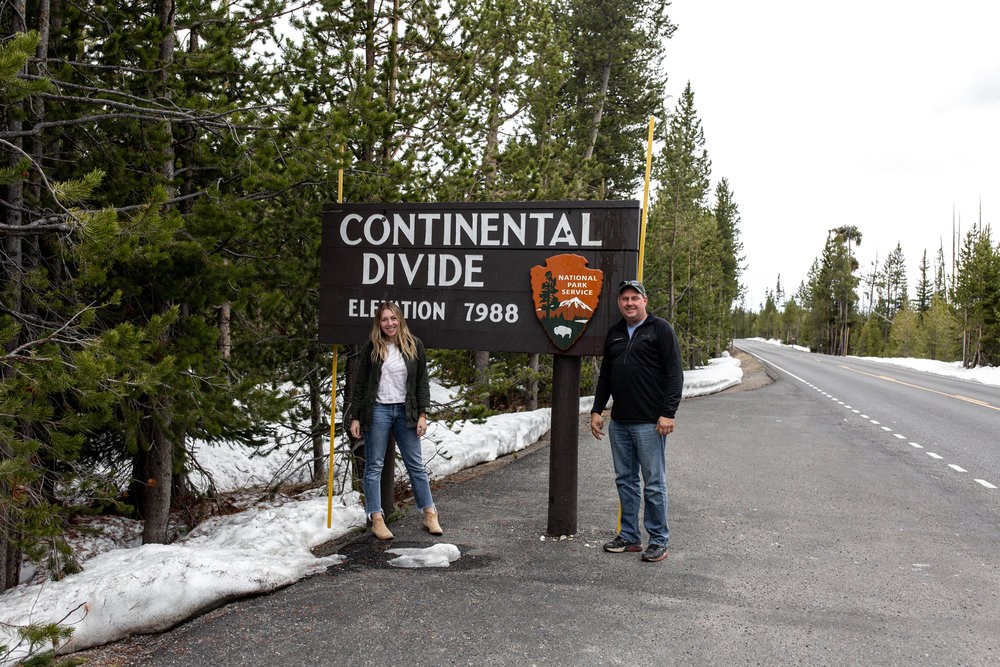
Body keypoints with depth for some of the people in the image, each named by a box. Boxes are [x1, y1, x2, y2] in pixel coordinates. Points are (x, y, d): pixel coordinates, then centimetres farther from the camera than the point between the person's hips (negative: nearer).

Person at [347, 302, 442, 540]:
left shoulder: (414, 345, 5)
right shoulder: (371, 347, 1)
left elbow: (422, 382, 6)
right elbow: (360, 384, 4)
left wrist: (422, 414, -1)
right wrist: (355, 417, -1)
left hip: (405, 412, 1)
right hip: (377, 411, -1)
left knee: (416, 464, 5)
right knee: (374, 466, 2)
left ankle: (430, 516, 12)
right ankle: (376, 520, 9)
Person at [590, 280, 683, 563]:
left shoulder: (660, 329, -2)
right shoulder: (614, 334, 15)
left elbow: (674, 374, -8)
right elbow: (605, 376, 22)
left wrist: (668, 413, -16)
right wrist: (597, 410, 14)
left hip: (649, 422, -6)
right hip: (619, 422, 6)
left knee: (654, 483, 0)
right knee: (625, 480, 12)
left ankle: (658, 541, 10)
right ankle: (629, 536, 22)